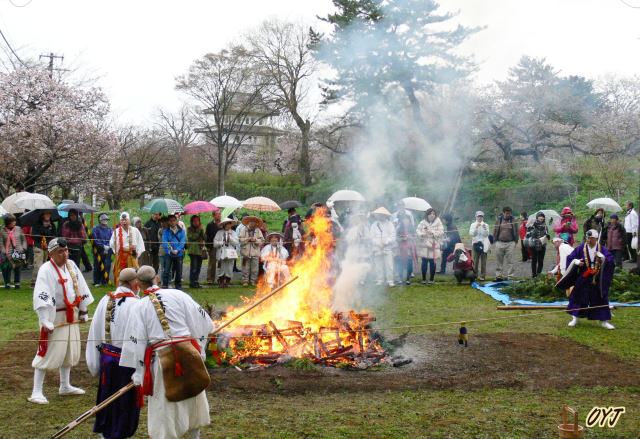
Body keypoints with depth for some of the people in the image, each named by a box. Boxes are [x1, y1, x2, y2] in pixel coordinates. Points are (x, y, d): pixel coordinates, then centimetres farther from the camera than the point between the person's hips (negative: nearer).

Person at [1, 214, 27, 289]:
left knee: (18, 269, 7)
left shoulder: (18, 229, 6)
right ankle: (7, 283, 11)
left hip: (19, 254, 2)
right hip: (8, 255, -2)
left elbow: (24, 240, 11)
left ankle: (17, 283, 17)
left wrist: (24, 249, 2)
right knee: (7, 269, -1)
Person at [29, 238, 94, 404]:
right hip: (54, 318, -8)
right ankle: (36, 392, 2)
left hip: (71, 316, 8)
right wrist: (45, 321, -31)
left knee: (70, 352, 18)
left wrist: (84, 311, 15)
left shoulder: (71, 265, 5)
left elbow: (81, 288, 13)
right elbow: (41, 297, -26)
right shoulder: (46, 270, -18)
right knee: (47, 354, -6)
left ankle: (65, 386, 34)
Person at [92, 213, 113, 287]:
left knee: (107, 266, 2)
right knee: (98, 267, -1)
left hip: (108, 251, 3)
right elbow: (95, 240, -8)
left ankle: (105, 281, 11)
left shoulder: (110, 230, 11)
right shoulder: (96, 229, -1)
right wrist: (103, 246, -14)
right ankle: (96, 282, 7)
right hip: (98, 251, -3)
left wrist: (108, 246, -9)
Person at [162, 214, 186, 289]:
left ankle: (178, 286, 18)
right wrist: (170, 250, -18)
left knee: (179, 271, 7)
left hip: (179, 254, 1)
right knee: (166, 271, -8)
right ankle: (164, 286, -5)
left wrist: (177, 250, -16)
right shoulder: (166, 231, 5)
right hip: (168, 254, -1)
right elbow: (164, 241, -4)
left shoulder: (181, 231, 6)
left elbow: (183, 241, -2)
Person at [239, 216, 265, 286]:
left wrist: (255, 240, -12)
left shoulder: (258, 231, 8)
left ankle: (253, 281, 10)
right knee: (245, 268, 1)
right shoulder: (243, 229, 6)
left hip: (255, 252, 1)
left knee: (255, 268, 1)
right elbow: (240, 239, -1)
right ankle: (245, 281, 8)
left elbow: (262, 241, 3)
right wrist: (247, 239, -12)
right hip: (246, 252, -1)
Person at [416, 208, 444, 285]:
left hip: (434, 246, -1)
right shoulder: (422, 222, 7)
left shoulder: (438, 222, 4)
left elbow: (441, 232, -5)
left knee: (432, 263, -1)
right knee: (424, 263, 1)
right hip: (424, 246, 1)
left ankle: (431, 279, 12)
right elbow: (417, 231, 0)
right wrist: (422, 234, -19)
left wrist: (432, 232, -17)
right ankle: (423, 279, 12)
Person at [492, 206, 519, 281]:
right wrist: (495, 241, 7)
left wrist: (516, 241, 3)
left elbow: (516, 232, 7)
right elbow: (495, 231, 10)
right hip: (500, 243, 1)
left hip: (510, 243, -1)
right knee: (499, 261, 5)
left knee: (509, 261, -1)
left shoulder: (513, 220, 4)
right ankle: (498, 276, 12)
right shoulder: (499, 220, 5)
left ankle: (509, 276, 3)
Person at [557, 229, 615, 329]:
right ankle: (575, 319, 18)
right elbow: (570, 258, 1)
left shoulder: (602, 249, -3)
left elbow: (610, 259, -12)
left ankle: (604, 321, 14)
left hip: (598, 280, 0)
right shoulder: (581, 248, -3)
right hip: (583, 278, 0)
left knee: (601, 299, 4)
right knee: (578, 297, 4)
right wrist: (576, 261, -19)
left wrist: (602, 257, -29)